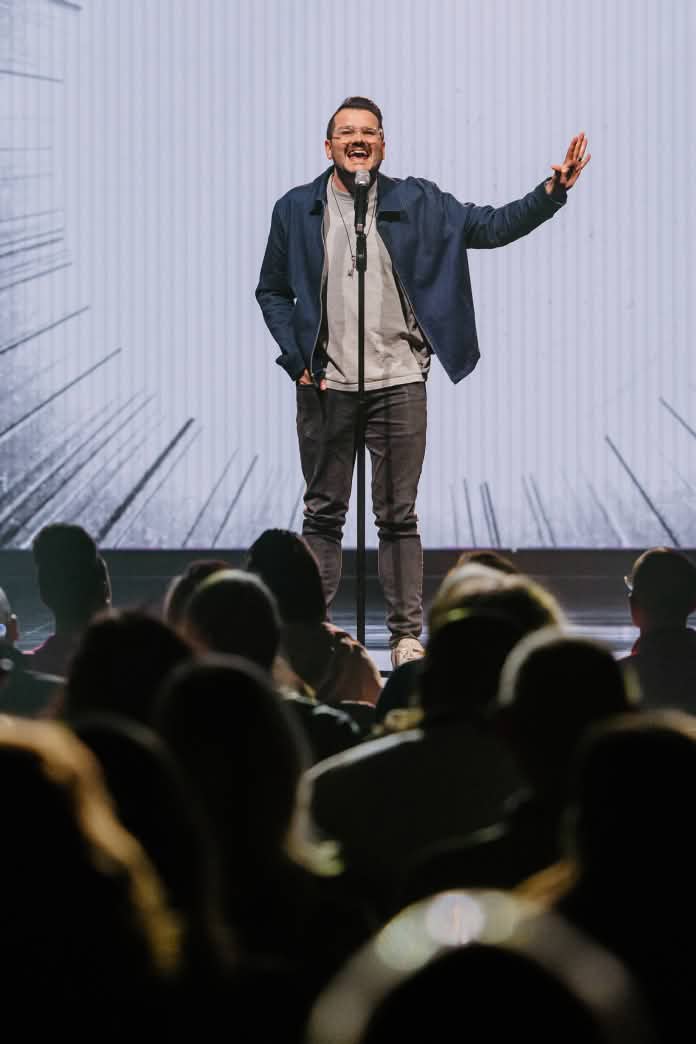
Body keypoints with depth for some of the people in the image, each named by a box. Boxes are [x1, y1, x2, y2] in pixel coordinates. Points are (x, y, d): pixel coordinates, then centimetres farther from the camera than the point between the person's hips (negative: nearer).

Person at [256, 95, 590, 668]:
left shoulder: (418, 203, 4)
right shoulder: (297, 209, 4)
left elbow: (492, 226, 3)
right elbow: (272, 291, 11)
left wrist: (552, 192, -11)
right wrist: (298, 359, 0)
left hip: (399, 384, 0)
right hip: (325, 385, 0)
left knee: (399, 516, 4)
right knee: (323, 513, 7)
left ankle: (407, 635, 10)